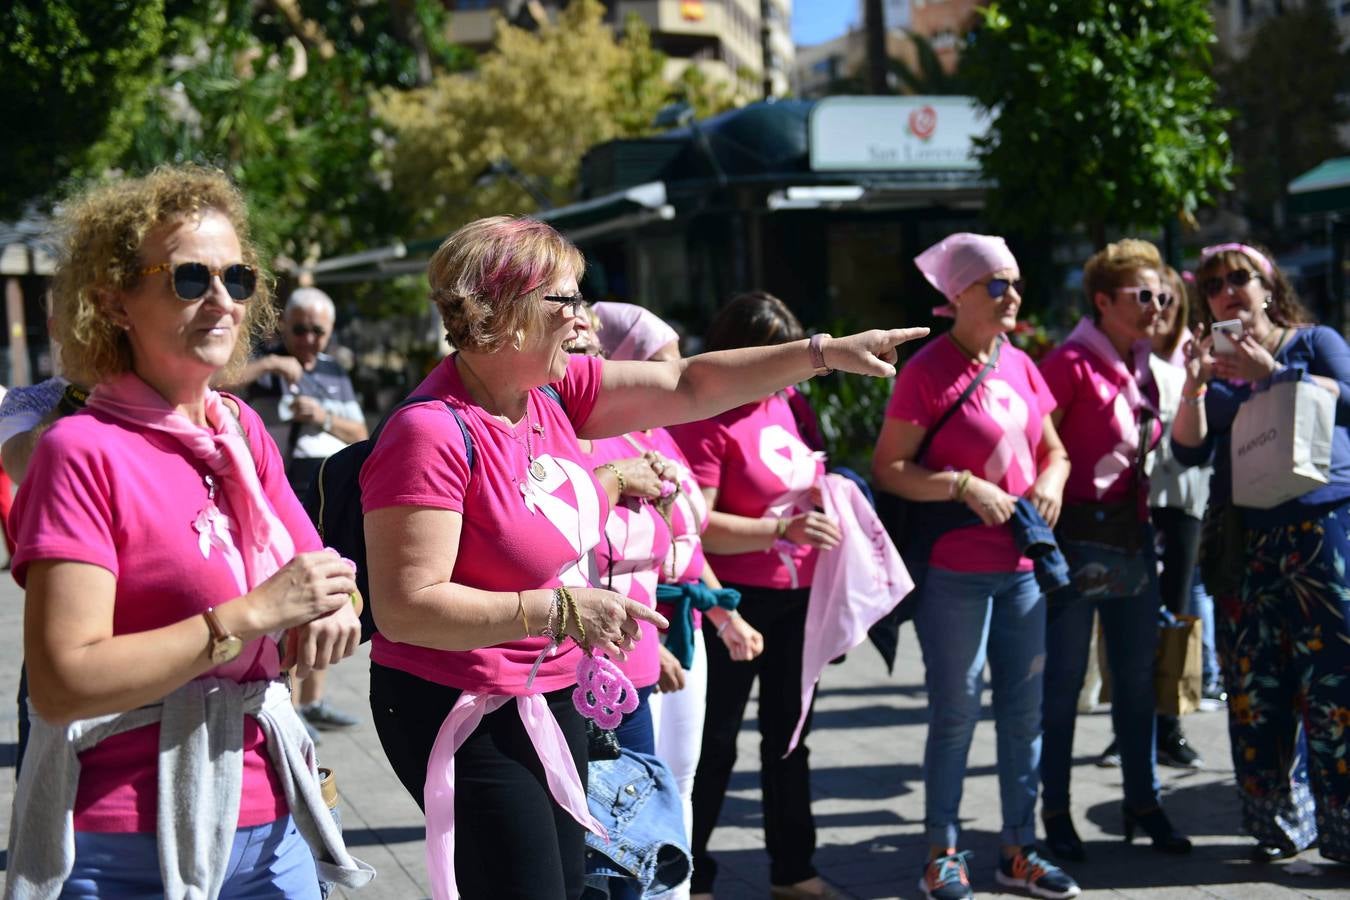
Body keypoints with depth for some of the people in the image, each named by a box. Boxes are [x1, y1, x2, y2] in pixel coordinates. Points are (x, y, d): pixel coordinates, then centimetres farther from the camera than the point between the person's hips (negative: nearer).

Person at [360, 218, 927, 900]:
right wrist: (558, 611, -27)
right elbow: (403, 607, -26)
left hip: (555, 694, 9)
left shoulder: (555, 389, 0)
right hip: (467, 714, -8)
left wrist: (827, 352, 3)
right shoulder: (433, 434, -24)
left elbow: (688, 387, 5)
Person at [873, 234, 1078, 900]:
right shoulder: (928, 370, -9)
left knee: (1024, 712, 11)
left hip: (1021, 565, 6)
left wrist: (1051, 480, -1)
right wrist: (963, 485, -20)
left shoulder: (1019, 366, 10)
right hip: (955, 571, -6)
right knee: (956, 715, 1)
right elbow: (887, 469, -11)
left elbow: (1053, 449, 20)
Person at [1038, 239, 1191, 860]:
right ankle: (1055, 811, 11)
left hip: (1133, 536, 7)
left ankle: (1143, 802, 23)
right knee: (1065, 678, 1)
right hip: (1080, 536, -7)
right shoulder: (1071, 363, -10)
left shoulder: (1140, 367, 13)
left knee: (1137, 676, 13)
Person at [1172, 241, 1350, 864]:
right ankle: (1278, 824, 11)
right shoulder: (1214, 365, 18)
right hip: (1244, 540, 3)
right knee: (1254, 690, 1)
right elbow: (1190, 451, 8)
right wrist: (1195, 386, -6)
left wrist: (1270, 372, -10)